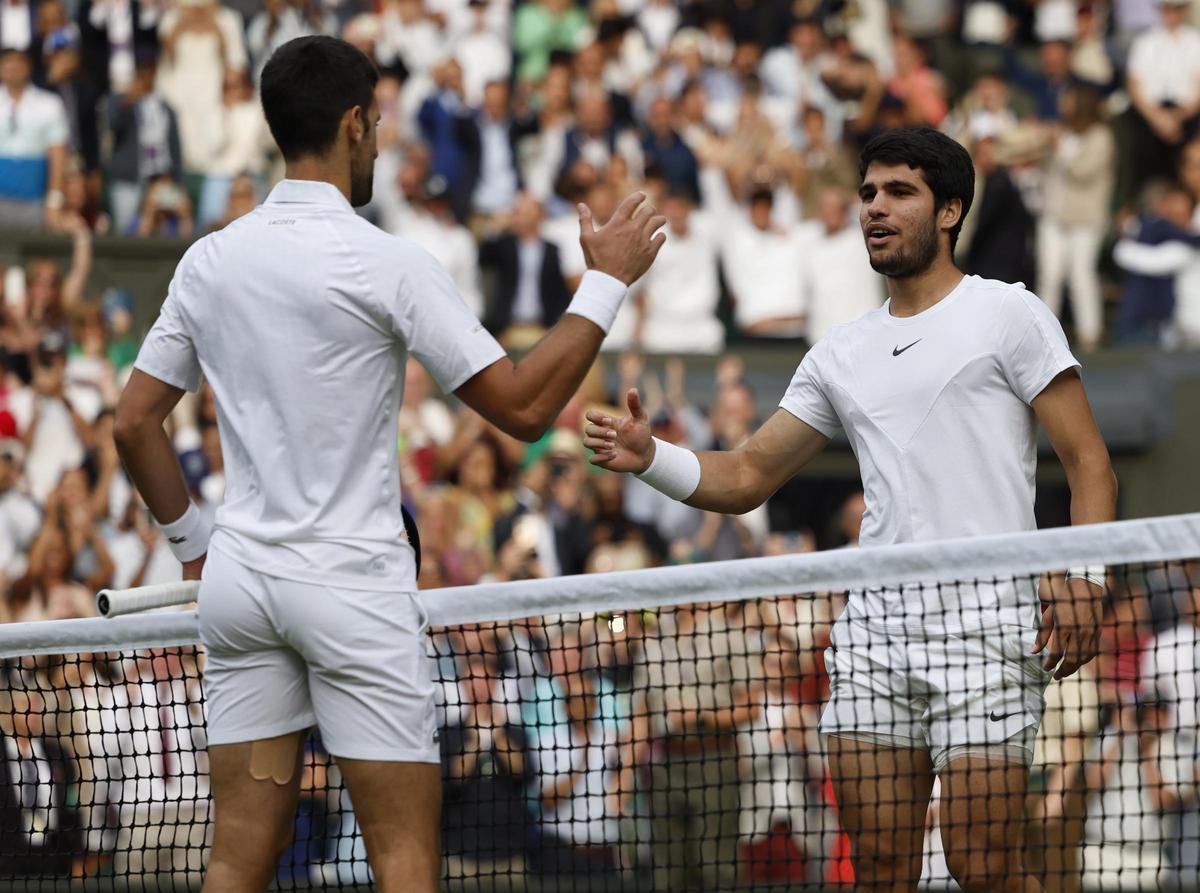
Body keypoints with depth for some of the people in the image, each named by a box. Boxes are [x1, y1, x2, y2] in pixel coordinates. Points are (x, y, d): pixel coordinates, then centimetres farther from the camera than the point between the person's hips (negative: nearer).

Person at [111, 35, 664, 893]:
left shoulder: (209, 260, 5)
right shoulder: (387, 264, -12)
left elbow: (135, 422, 10)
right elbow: (523, 406, -11)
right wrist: (607, 281, -3)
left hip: (240, 576, 6)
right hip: (351, 581, -6)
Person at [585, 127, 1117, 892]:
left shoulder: (1009, 315, 4)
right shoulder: (841, 355, 20)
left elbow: (1089, 463, -1)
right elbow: (745, 479, 21)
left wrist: (1081, 580, -16)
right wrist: (650, 456, 2)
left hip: (984, 618, -5)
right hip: (875, 624, 5)